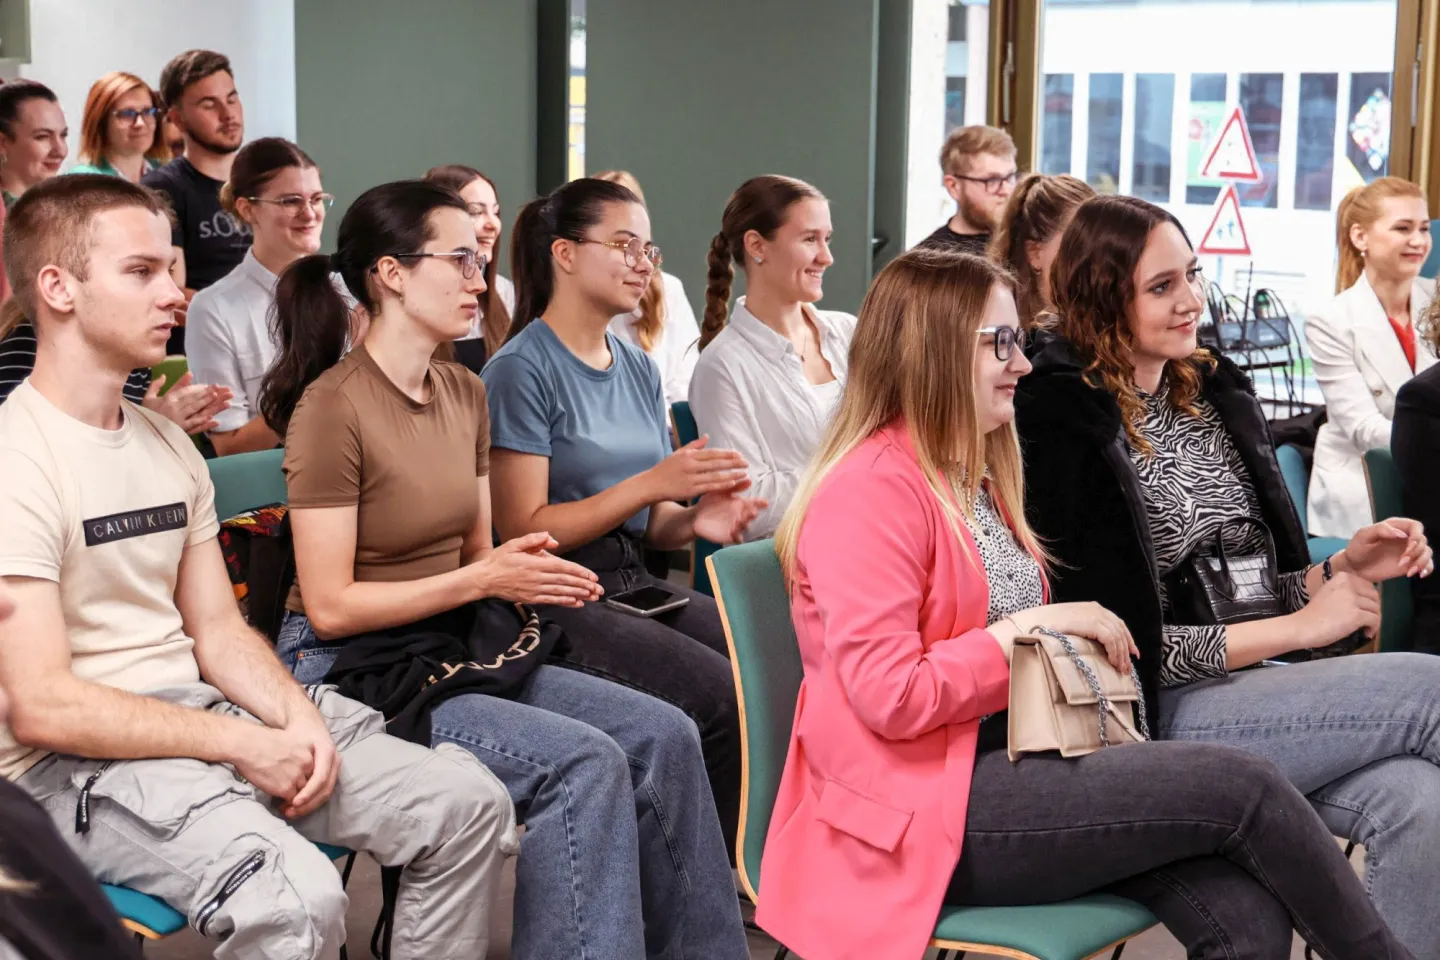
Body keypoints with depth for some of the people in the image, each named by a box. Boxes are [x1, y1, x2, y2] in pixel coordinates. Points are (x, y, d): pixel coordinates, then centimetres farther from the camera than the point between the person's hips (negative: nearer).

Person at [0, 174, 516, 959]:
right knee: (296, 897, -34)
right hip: (78, 760, -8)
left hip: (198, 712, 8)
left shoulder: (169, 445, 13)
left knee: (468, 802, -3)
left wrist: (296, 716, -7)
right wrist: (244, 745, -17)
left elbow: (217, 630, 14)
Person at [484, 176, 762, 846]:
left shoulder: (639, 370, 16)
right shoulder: (521, 370, -7)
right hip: (555, 598, -7)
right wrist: (653, 483, -16)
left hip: (635, 584, 7)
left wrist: (695, 520, -5)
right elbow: (525, 531, -11)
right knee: (723, 695, -25)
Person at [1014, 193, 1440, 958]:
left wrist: (1342, 568, -1)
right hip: (1157, 715, -6)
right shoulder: (1063, 429, -10)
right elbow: (1122, 644, -13)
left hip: (1254, 689, 6)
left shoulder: (1218, 394, 12)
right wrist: (1297, 628, -11)